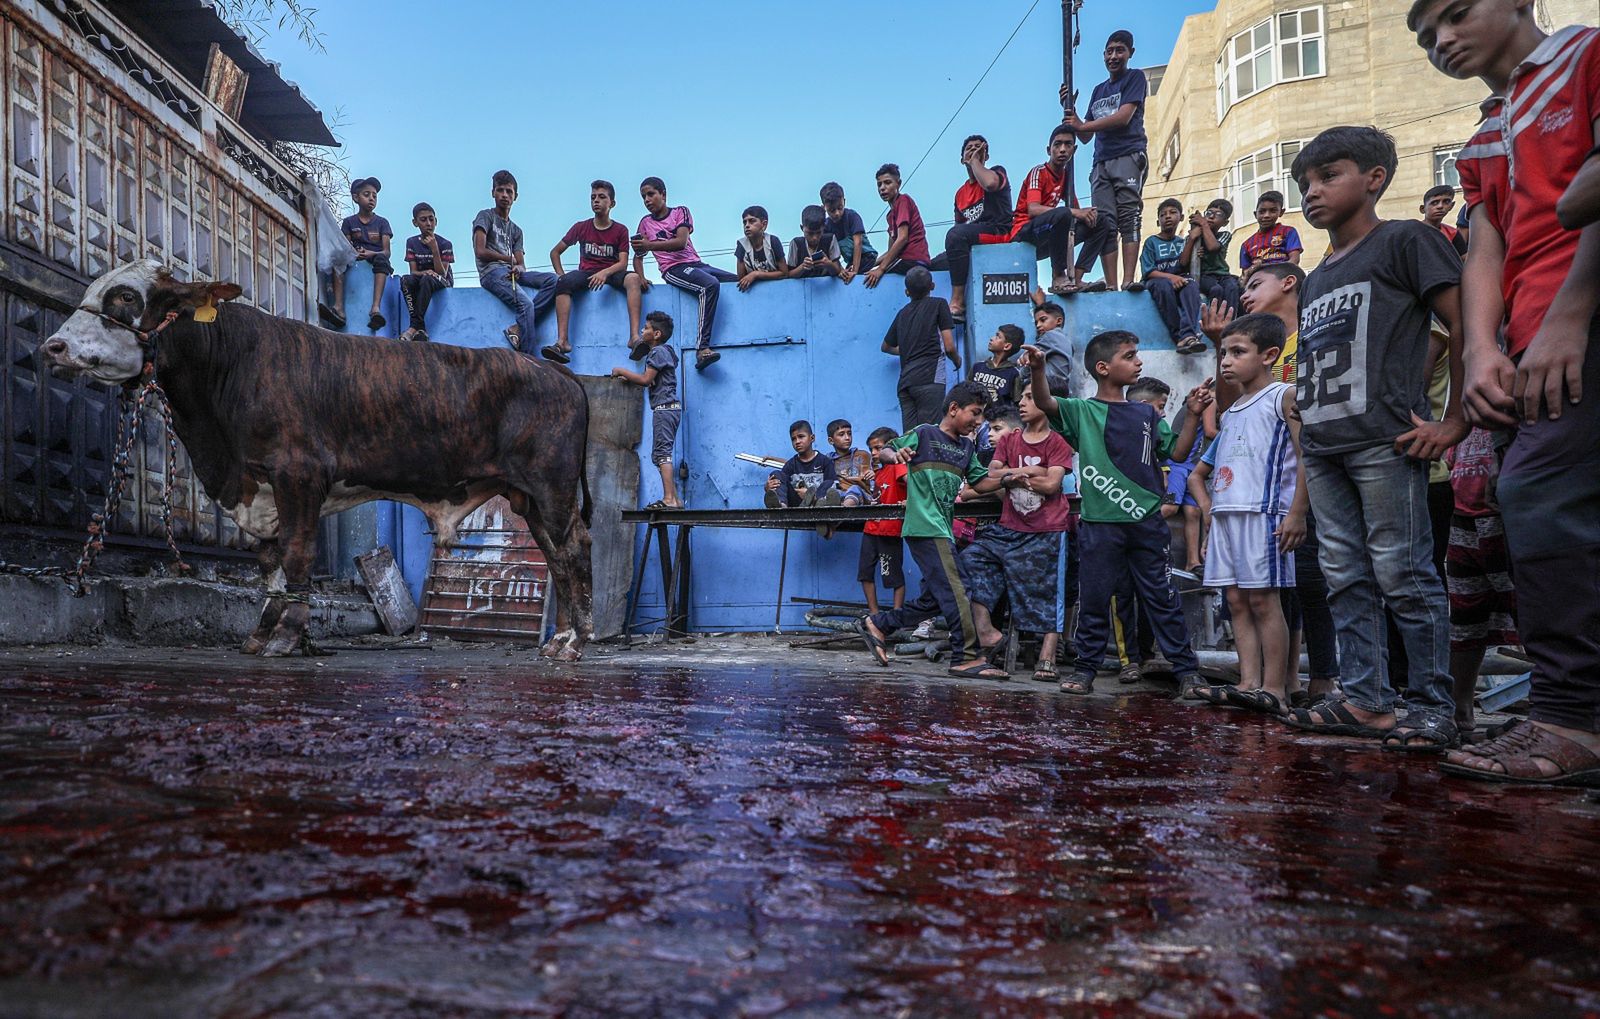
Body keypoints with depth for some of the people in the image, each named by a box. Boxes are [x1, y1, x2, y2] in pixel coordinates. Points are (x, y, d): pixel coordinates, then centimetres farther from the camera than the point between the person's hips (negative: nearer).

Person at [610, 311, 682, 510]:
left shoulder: (658, 351, -8)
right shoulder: (665, 351, 22)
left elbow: (646, 379, -15)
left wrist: (622, 371, -3)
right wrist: (628, 378, 15)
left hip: (664, 407, -10)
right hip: (669, 407, 10)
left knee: (662, 452, -14)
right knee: (660, 455, 10)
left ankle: (669, 499, -19)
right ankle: (674, 499, 7)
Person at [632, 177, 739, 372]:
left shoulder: (680, 211, 10)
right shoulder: (645, 223, 15)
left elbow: (681, 242, -8)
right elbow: (638, 255, 14)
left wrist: (650, 245, -17)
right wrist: (640, 278, -6)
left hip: (696, 263, 3)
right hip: (674, 269, -3)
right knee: (711, 285, -35)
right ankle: (702, 349, -48)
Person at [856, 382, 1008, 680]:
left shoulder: (966, 446, 18)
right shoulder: (923, 434, -1)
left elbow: (982, 481, 15)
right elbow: (883, 453, -1)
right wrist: (896, 455, -23)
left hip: (944, 530, 8)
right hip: (925, 527, -8)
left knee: (933, 600, 11)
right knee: (955, 592, -11)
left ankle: (876, 625, 22)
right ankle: (967, 658, -5)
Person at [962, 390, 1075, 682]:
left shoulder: (1058, 443, -1)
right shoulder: (1008, 440, 10)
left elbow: (1051, 485, -15)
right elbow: (983, 483, 0)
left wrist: (1010, 477, -6)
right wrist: (1025, 472, -12)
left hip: (1047, 532, -4)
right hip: (1009, 530, 4)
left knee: (1049, 593, -3)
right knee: (970, 557, -10)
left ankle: (1047, 658, 2)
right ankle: (986, 633, -6)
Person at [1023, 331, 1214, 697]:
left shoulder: (1147, 414, 13)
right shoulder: (1082, 412, 1)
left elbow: (1177, 452, 14)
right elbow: (1045, 402, -16)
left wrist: (1193, 415, 2)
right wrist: (1038, 370, -34)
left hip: (1147, 523, 3)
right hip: (1099, 525, -2)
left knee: (1163, 598, 7)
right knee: (1093, 600, 5)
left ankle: (1187, 669, 14)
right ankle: (1086, 668, 18)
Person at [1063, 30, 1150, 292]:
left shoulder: (1135, 77, 9)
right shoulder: (1099, 90, 27)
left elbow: (1124, 116, -7)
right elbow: (1085, 137, 24)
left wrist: (1082, 125, -3)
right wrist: (1070, 110, 9)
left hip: (1129, 155, -6)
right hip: (1101, 162, 6)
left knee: (1128, 218, -17)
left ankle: (1127, 282, -27)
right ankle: (1111, 286, -12)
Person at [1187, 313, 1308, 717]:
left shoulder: (1283, 397, 0)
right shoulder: (1228, 414, 21)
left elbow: (1307, 457, -10)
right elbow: (1197, 474, 29)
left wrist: (1297, 514, -17)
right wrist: (1207, 509, 15)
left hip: (1263, 513, -8)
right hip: (1224, 516, 8)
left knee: (1262, 599, -8)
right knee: (1236, 601, 4)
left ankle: (1274, 690, -5)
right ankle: (1249, 683, 6)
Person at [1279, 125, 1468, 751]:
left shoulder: (1405, 241, 1)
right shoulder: (1316, 280, 22)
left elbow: (1465, 327, -6)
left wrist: (1454, 422, -11)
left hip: (1384, 440, -8)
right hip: (1323, 447, 8)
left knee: (1402, 574, -6)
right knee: (1345, 577, 7)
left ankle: (1433, 706, 2)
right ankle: (1363, 699, 14)